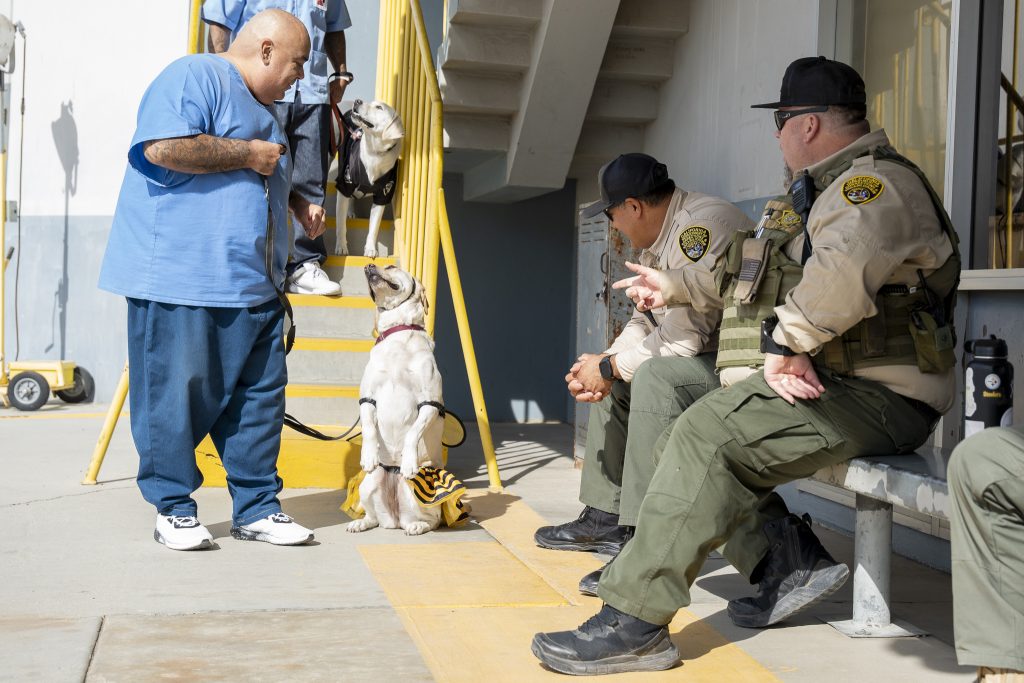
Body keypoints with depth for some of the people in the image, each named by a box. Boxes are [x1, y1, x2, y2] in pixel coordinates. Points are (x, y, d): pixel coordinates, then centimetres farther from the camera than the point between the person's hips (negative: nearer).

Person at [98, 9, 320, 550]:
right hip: (180, 280, -9)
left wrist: (297, 204, 19)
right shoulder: (194, 76, -6)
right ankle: (173, 511, 11)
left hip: (253, 286, 9)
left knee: (259, 396, 7)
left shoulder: (261, 106, 24)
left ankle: (256, 509, 16)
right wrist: (248, 154, -13)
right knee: (176, 395, -2)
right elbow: (163, 148, -23)